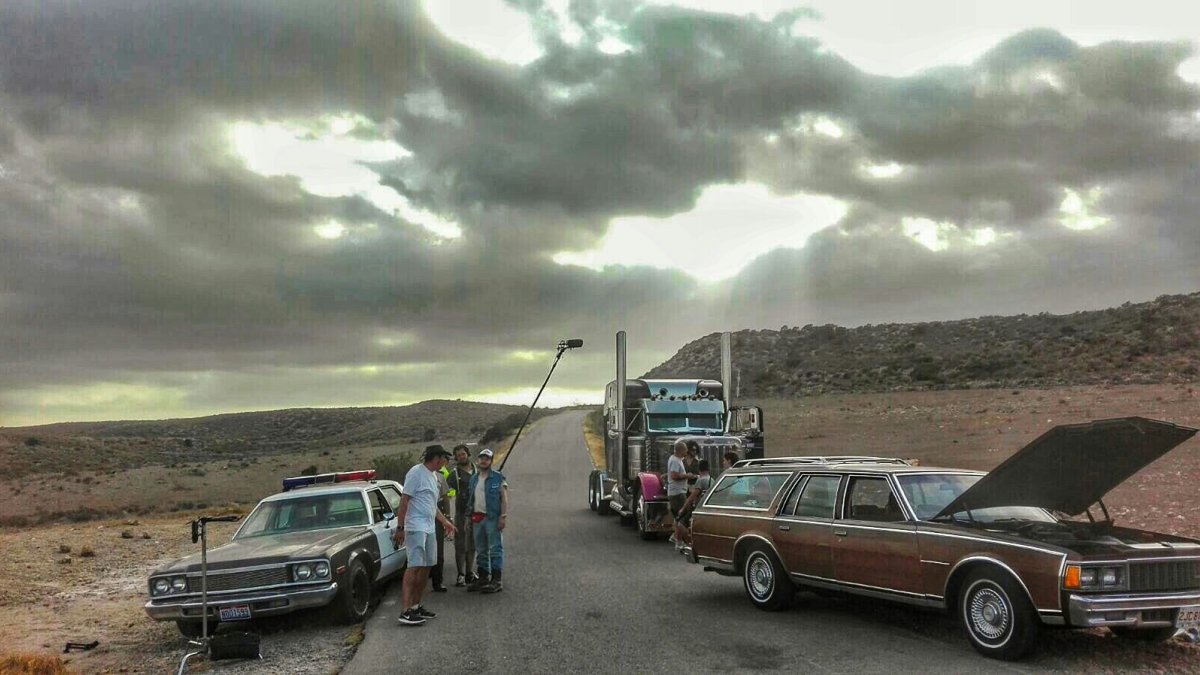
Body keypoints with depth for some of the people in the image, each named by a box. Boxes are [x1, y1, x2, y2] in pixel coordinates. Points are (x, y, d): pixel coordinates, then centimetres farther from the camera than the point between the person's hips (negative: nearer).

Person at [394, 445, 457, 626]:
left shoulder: (433, 476, 18)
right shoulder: (416, 472, -11)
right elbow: (404, 500, -14)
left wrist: (445, 522, 31)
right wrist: (400, 528, -17)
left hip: (429, 529, 10)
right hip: (416, 527, -10)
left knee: (425, 567, 11)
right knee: (414, 567, -15)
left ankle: (416, 606, 19)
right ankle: (407, 612, -18)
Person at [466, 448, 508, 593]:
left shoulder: (498, 478, -3)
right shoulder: (473, 479, 16)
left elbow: (504, 498, -7)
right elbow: (470, 499, 19)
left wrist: (503, 516, -16)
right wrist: (469, 518, 14)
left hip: (492, 517, -7)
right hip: (477, 519, 7)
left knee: (495, 549, -6)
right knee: (481, 551, 13)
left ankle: (497, 581, -3)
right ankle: (483, 578, 22)